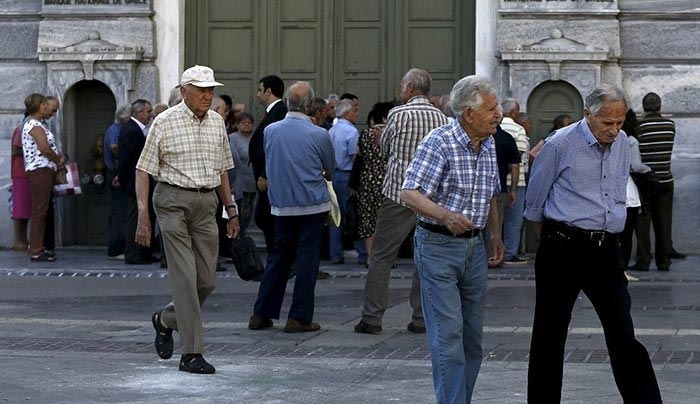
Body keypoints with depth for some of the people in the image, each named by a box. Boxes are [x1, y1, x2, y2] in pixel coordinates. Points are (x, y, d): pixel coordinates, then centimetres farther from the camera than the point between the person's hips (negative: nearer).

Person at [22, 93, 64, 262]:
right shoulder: (34, 124, -12)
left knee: (41, 211, 12)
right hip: (40, 170, -11)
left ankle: (38, 248, 16)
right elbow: (44, 147, -21)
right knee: (39, 210, -10)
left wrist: (58, 157, 4)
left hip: (45, 171, 11)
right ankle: (36, 251, -11)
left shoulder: (36, 123, 20)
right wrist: (59, 160, -7)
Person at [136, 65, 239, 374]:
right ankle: (191, 354, -4)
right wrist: (143, 215, -12)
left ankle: (165, 320, 32)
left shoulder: (217, 122, 12)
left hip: (206, 203, 6)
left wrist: (231, 210, 17)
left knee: (207, 280, 5)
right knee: (185, 277, -8)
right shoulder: (165, 122, -5)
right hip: (174, 201, -6)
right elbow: (143, 170, -5)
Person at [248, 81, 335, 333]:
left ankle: (261, 314, 13)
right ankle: (299, 317, 2)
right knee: (307, 260, 2)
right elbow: (330, 170, 6)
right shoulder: (319, 135, -10)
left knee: (278, 257, 13)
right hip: (313, 204, -4)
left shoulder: (270, 131, -1)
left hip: (281, 205, 4)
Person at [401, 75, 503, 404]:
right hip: (438, 245, -7)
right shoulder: (439, 142, -15)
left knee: (472, 335, 9)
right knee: (448, 334, -10)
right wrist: (445, 215, -35)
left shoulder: (489, 145, 9)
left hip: (474, 247, 7)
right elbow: (409, 193, -21)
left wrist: (496, 235, 17)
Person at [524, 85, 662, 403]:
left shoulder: (622, 144, 8)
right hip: (564, 247, -4)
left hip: (606, 249, 4)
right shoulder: (559, 145, -9)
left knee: (623, 335, 0)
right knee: (550, 335, 5)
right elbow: (534, 201, 3)